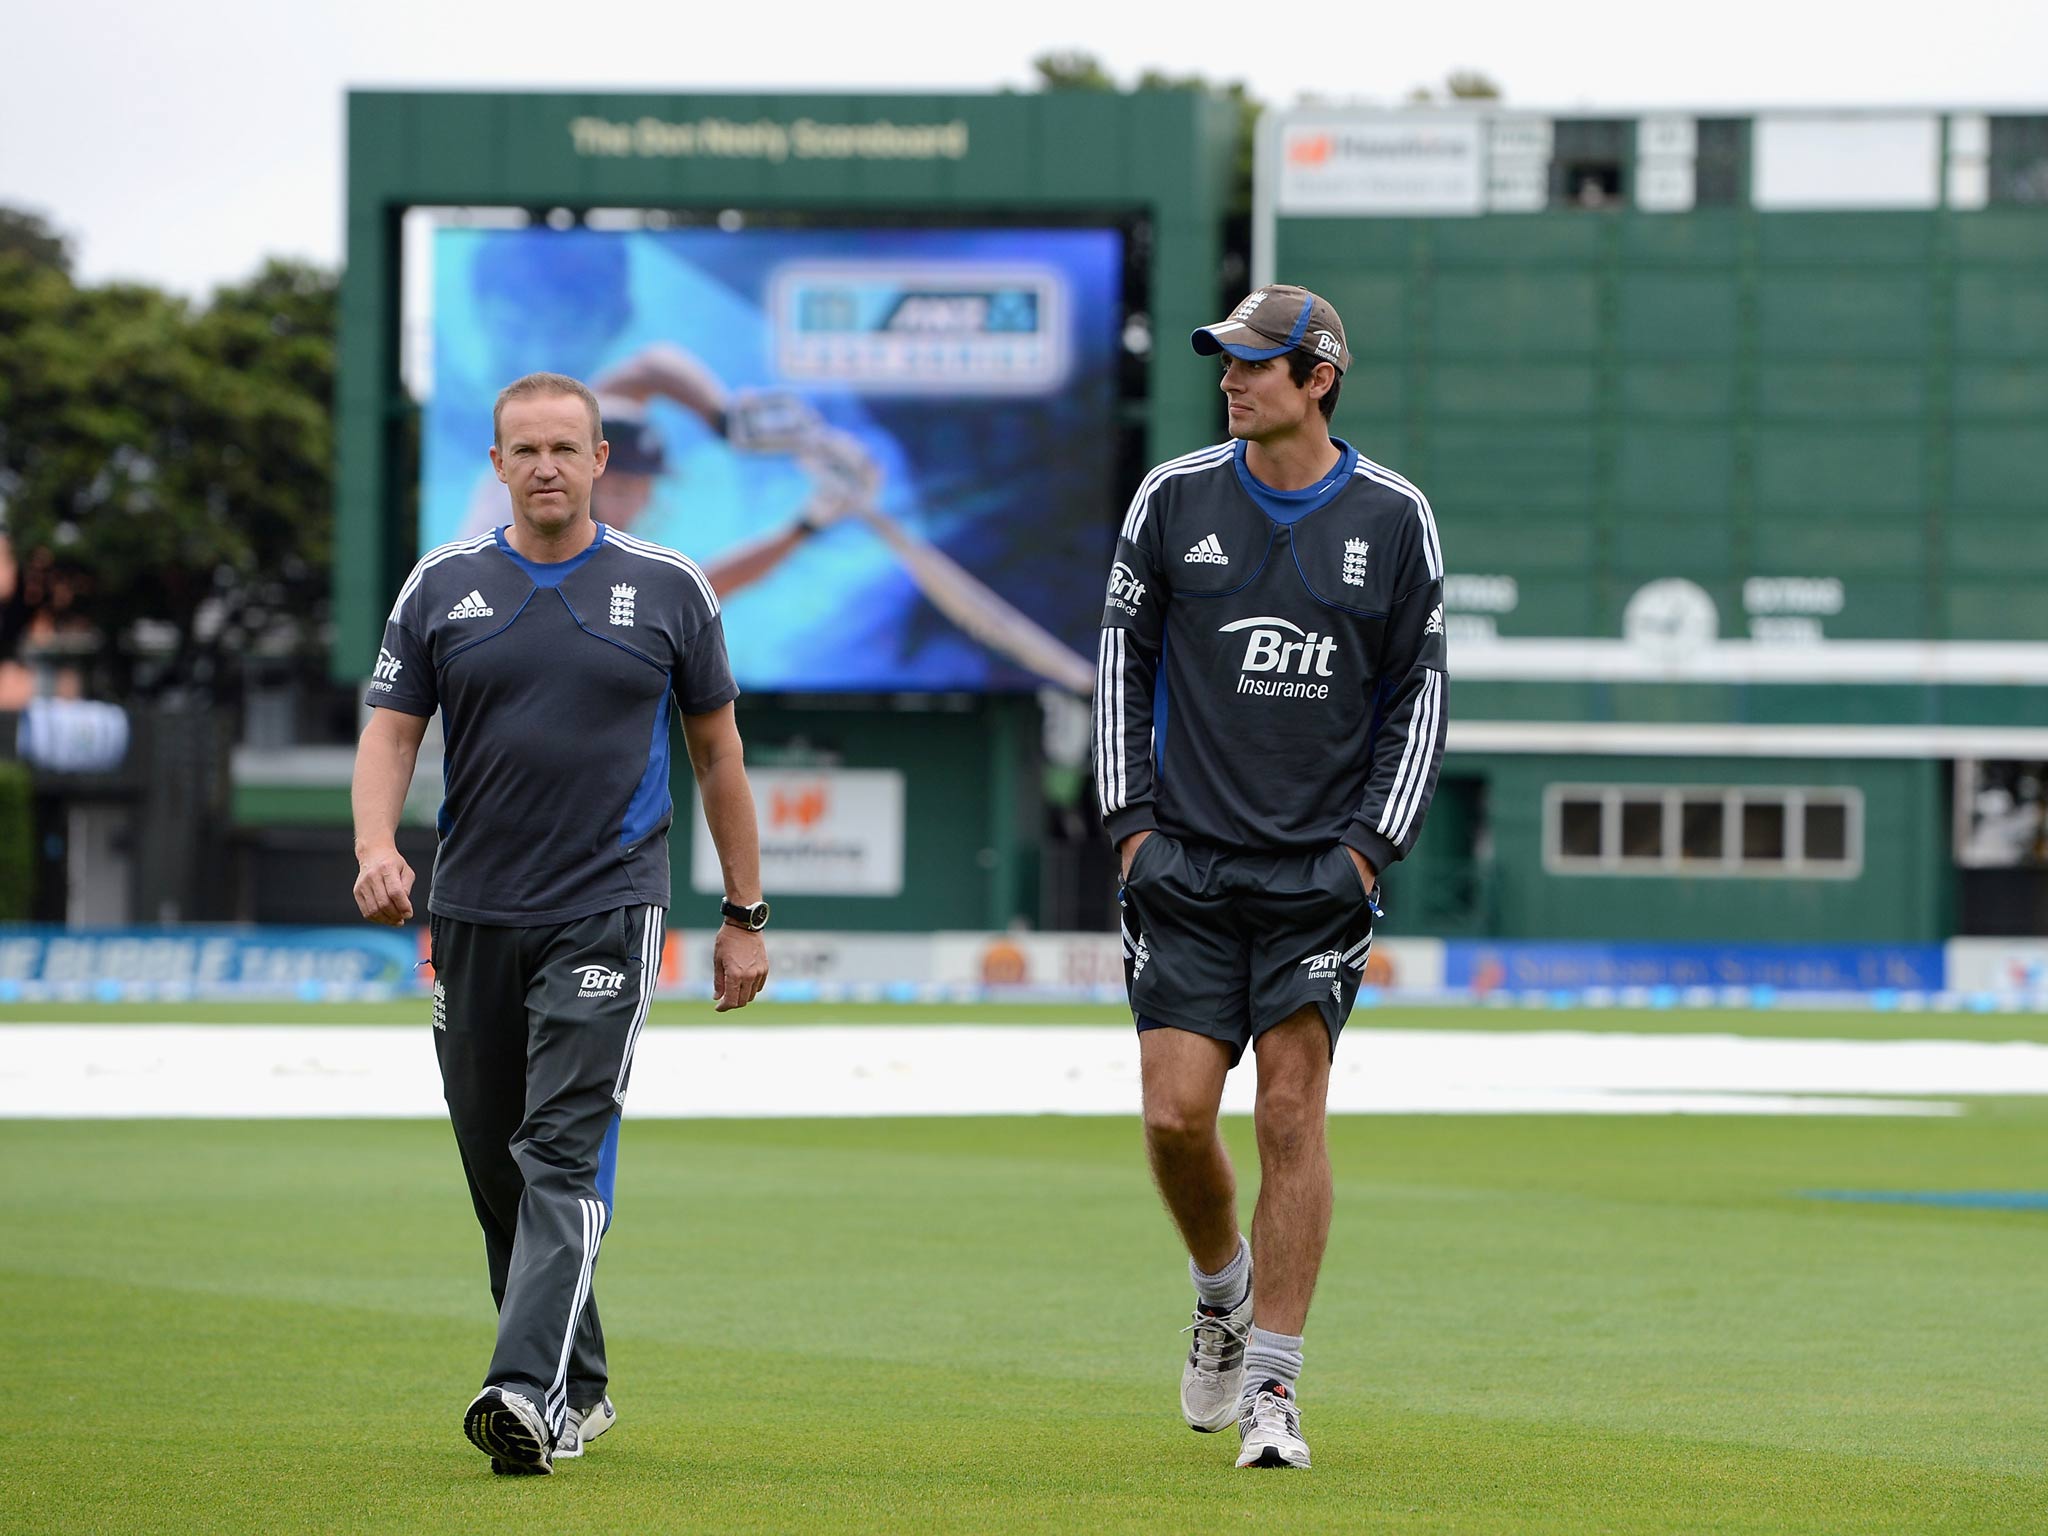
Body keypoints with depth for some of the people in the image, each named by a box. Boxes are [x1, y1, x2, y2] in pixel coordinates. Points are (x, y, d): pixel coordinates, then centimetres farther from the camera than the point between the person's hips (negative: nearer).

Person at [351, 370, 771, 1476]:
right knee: (496, 1166, 9)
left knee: (564, 1155, -16)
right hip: (472, 916, 3)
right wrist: (376, 846, -17)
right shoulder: (442, 588, 6)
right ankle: (578, 1389, 24)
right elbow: (391, 730, 3)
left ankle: (528, 1392, -25)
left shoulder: (668, 589, 3)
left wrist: (744, 914, 10)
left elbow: (716, 750, 10)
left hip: (606, 913, -3)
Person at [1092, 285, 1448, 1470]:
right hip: (1187, 869, 1)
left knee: (1292, 1118, -6)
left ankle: (1273, 1383, -1)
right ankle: (1223, 1289, 24)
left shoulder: (1394, 518, 1)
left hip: (1321, 874, -1)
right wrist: (1133, 818, 2)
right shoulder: (1175, 500, 3)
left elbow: (1420, 691, 7)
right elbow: (1123, 661, 10)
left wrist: (1373, 844, -2)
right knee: (1177, 1115, -6)